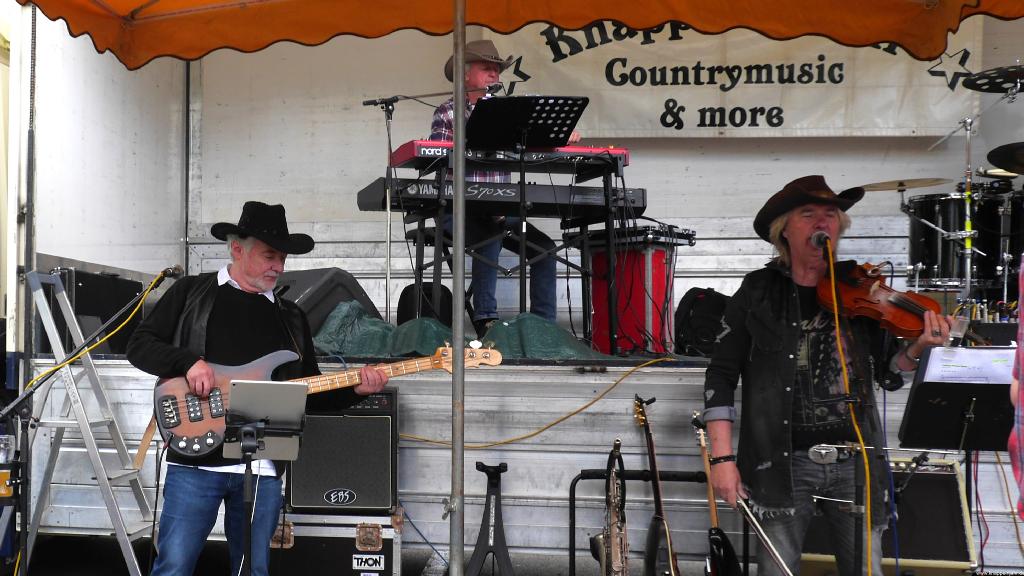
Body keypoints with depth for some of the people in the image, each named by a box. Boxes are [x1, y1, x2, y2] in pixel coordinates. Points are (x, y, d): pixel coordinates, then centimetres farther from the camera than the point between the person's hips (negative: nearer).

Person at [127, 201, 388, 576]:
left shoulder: (290, 317, 16)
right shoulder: (191, 292, 6)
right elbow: (139, 345, 2)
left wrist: (355, 389, -1)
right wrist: (189, 362, -15)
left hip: (262, 468, 4)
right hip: (195, 458, -3)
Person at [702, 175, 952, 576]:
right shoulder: (758, 292, -1)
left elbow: (888, 375, 9)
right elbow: (722, 376, 0)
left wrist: (918, 346, -13)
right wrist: (722, 458, -6)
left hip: (856, 462, 2)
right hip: (782, 464, -2)